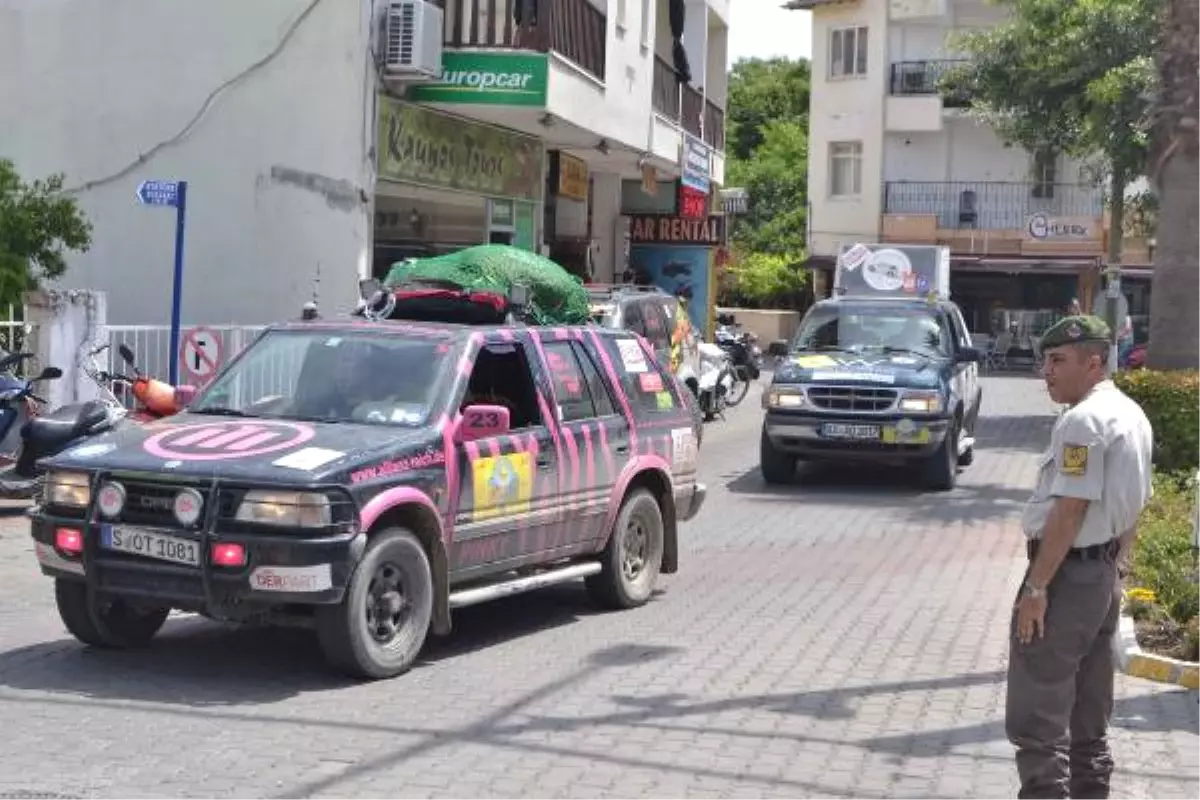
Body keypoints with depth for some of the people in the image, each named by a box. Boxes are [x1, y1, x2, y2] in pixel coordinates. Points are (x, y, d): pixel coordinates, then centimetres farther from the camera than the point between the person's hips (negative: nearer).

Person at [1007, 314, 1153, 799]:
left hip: (1067, 573, -10)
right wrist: (1117, 566, 21)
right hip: (1105, 576, 10)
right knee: (1089, 714, 18)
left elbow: (1070, 509, -23)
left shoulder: (1083, 421, -18)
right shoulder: (1132, 416, 12)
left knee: (1036, 717, -5)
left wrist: (1036, 586, -21)